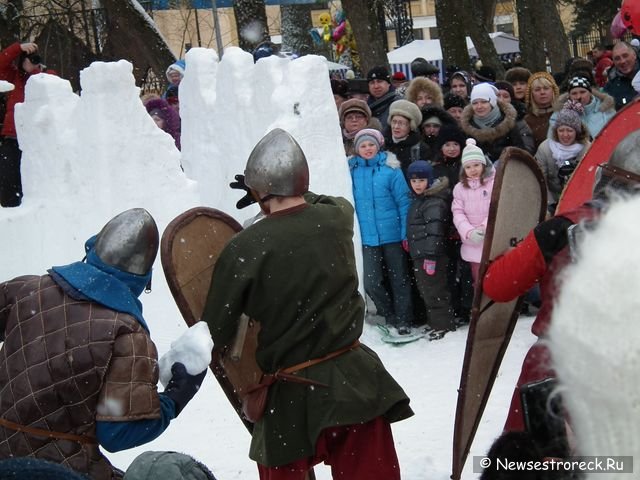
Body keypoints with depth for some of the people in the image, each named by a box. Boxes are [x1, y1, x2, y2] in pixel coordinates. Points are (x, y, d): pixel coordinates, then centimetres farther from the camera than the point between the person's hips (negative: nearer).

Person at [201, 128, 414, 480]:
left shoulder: (243, 249, -15)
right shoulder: (336, 218, -3)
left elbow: (215, 333, -7)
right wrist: (294, 193, 31)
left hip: (294, 396, -3)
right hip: (357, 377, 3)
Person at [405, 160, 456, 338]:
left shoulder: (434, 202, -17)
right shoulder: (418, 200, 16)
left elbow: (434, 230, -22)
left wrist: (430, 255, -25)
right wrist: (408, 242, 24)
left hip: (431, 255, -10)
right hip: (419, 255, 10)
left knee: (434, 291, -4)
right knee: (426, 291, 18)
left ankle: (443, 326, 4)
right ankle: (434, 323, 29)